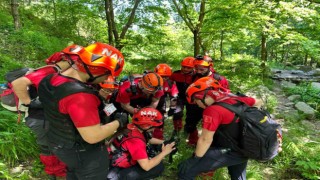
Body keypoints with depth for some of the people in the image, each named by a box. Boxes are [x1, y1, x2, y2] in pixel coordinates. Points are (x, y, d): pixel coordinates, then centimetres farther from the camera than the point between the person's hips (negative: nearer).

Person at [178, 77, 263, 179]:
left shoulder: (213, 110, -26)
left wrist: (194, 159, -10)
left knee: (186, 170, -6)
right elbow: (258, 102, 15)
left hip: (229, 152, -9)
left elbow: (205, 140, -23)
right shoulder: (236, 99, -1)